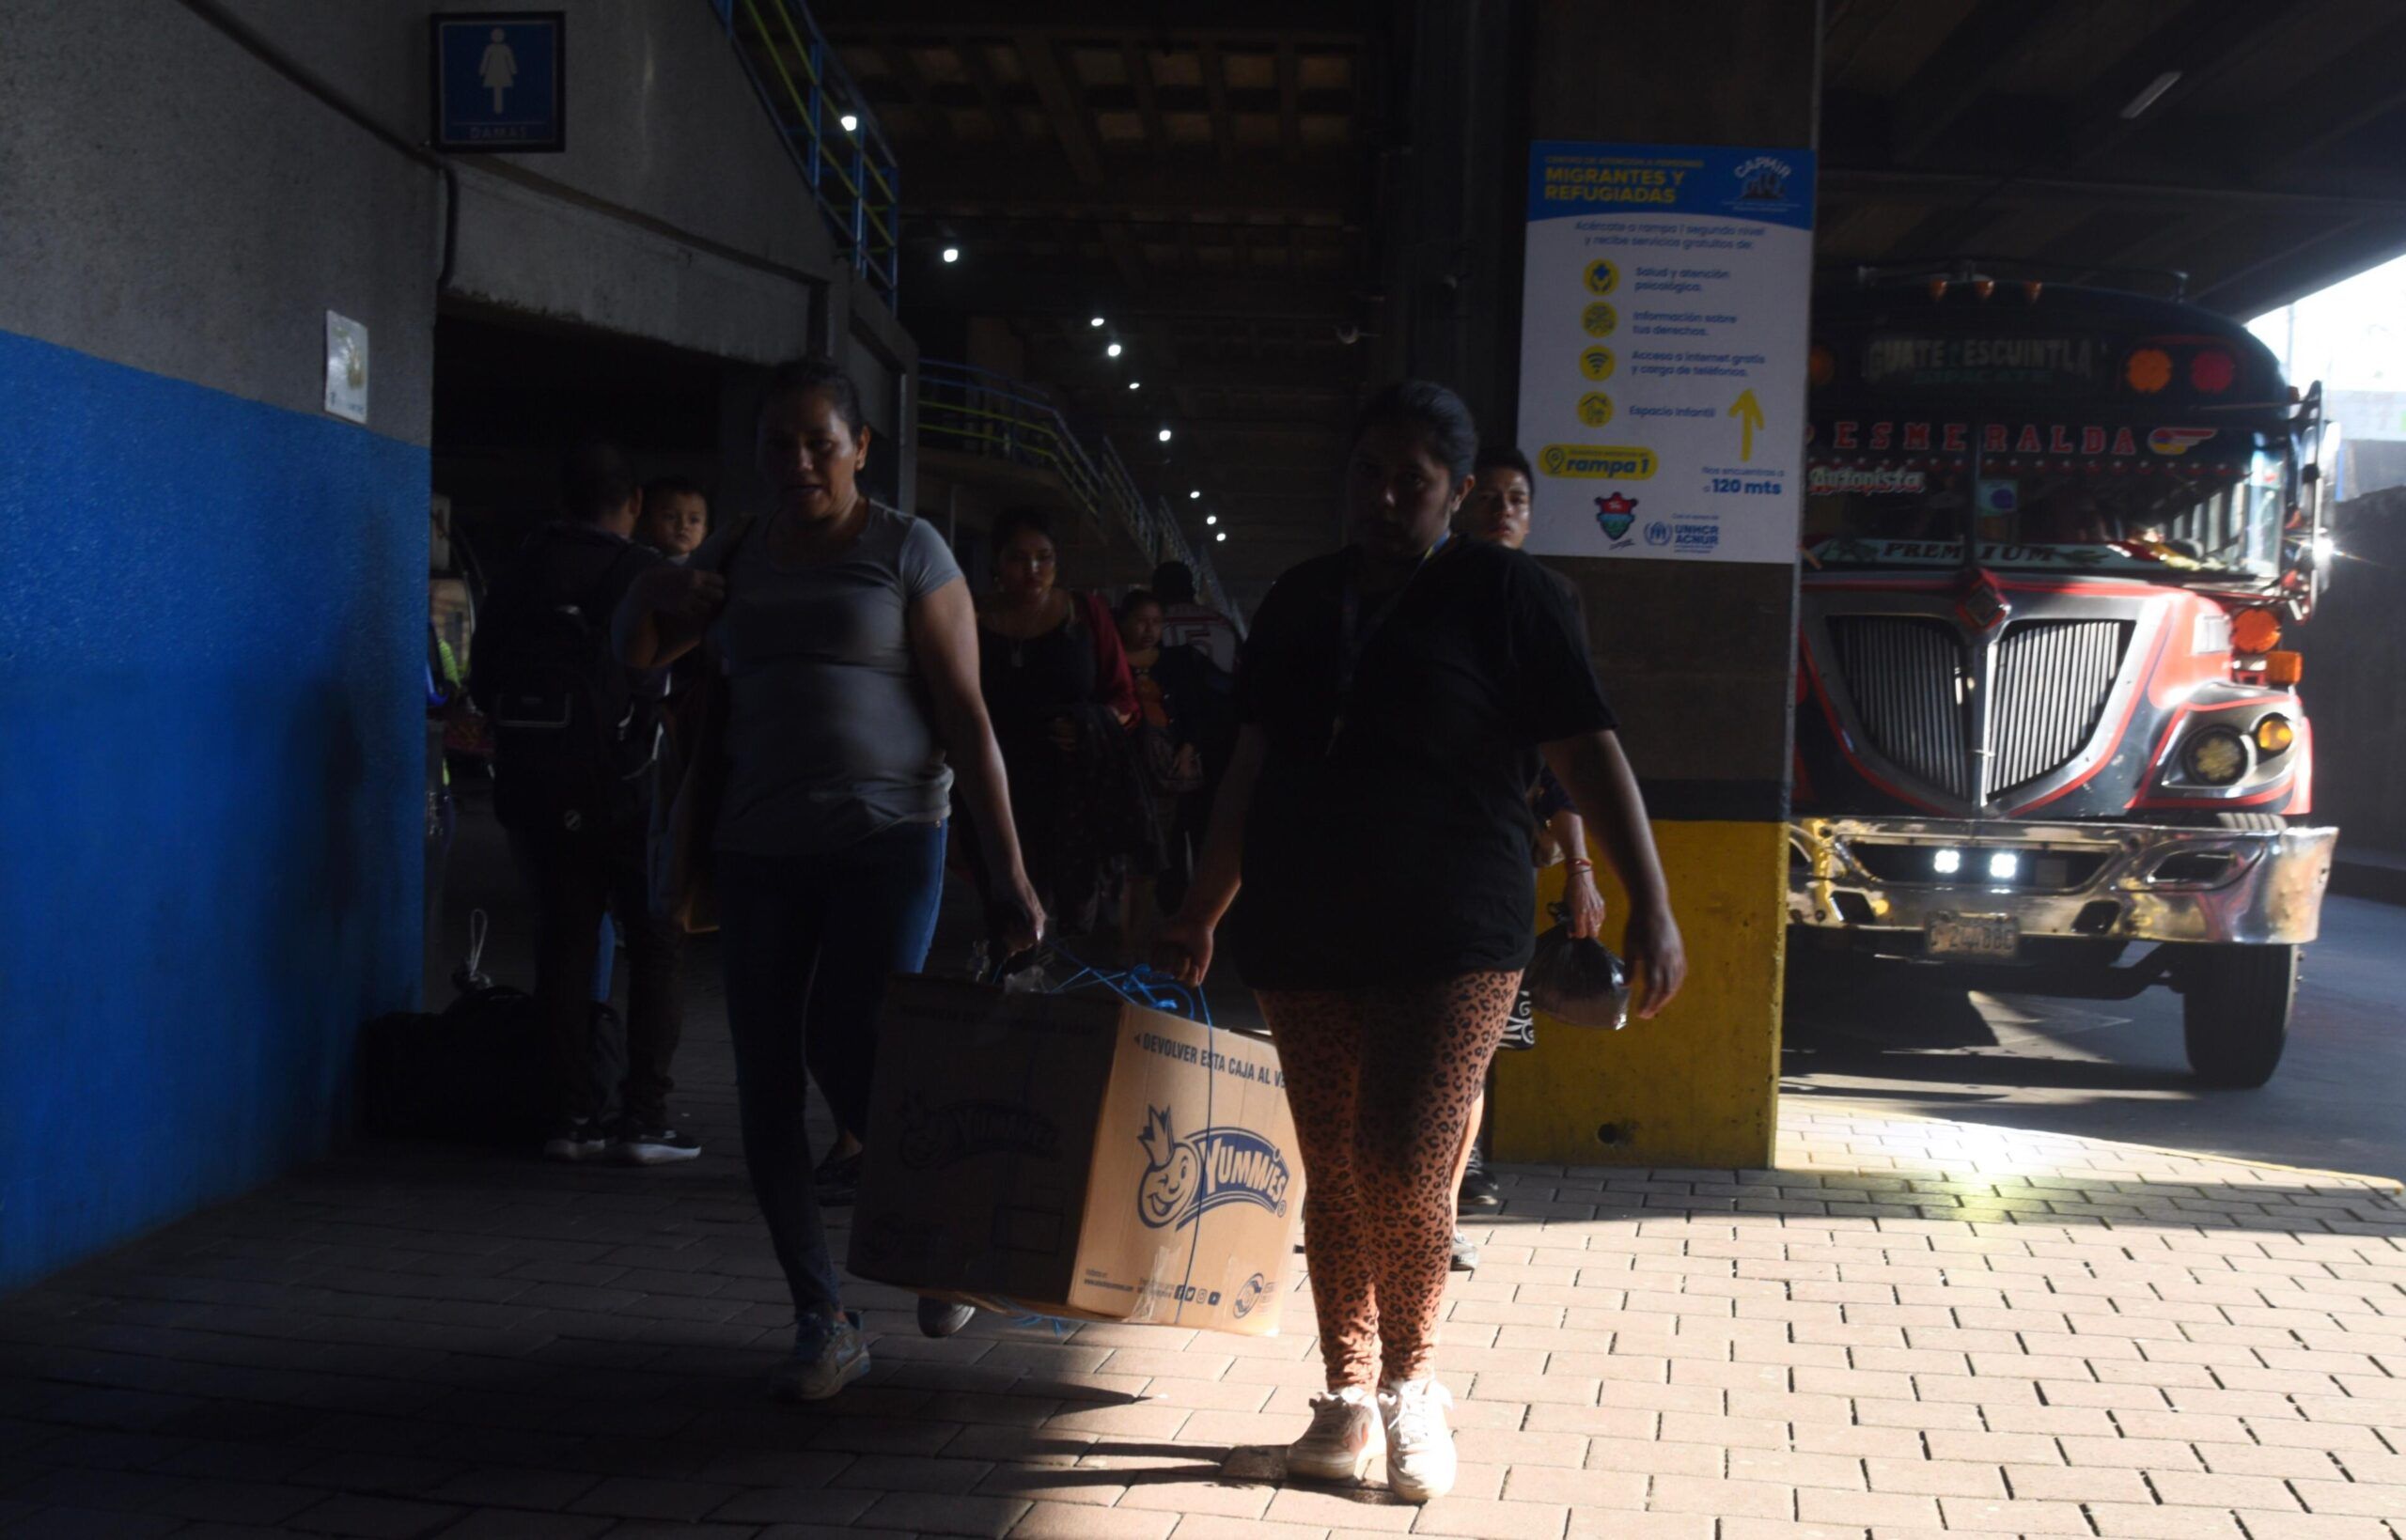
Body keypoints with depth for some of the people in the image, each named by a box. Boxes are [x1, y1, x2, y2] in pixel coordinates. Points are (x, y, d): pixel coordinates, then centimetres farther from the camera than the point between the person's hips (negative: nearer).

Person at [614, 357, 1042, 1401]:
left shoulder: (905, 550, 0)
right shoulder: (737, 555, 14)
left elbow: (965, 715, -5)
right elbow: (637, 652, 25)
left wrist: (1009, 873, -12)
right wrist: (654, 599, -1)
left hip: (886, 843, -5)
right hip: (762, 852, 5)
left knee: (848, 1054, -16)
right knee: (765, 1091, 0)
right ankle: (823, 1325, 12)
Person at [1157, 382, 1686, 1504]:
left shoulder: (1503, 595, 0)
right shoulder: (1300, 601, 14)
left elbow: (1588, 754, -5)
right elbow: (1252, 771, 20)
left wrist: (1650, 904, -13)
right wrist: (1201, 915, 20)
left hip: (1450, 944, -4)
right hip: (1303, 941, 4)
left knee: (1404, 1169, -11)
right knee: (1333, 1174, 6)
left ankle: (1411, 1381, 12)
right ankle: (1349, 1398, 19)